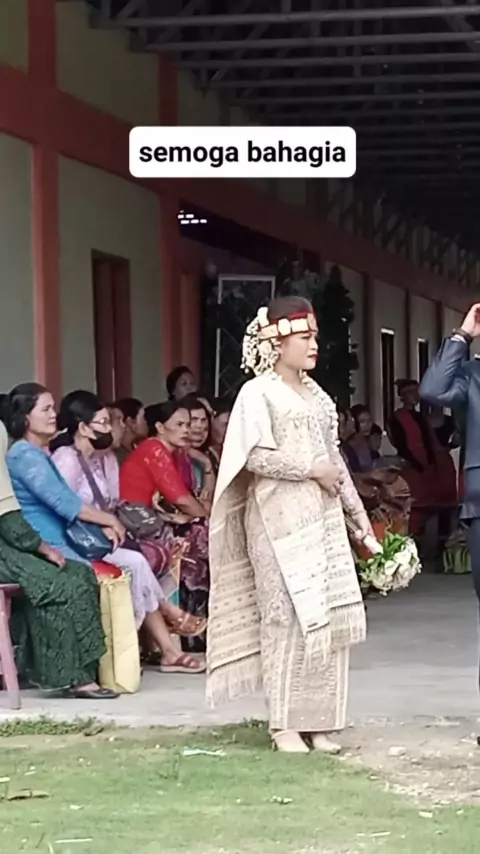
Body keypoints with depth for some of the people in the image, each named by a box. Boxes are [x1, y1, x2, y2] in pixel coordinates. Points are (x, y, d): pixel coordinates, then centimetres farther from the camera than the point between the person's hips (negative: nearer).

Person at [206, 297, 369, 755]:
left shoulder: (316, 395, 17)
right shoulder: (257, 394, -5)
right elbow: (256, 455, -15)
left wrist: (355, 509, 15)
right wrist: (311, 469, -13)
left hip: (322, 518, 7)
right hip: (280, 518, -7)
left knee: (331, 617, 2)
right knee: (289, 617, -9)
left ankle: (317, 721, 9)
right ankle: (285, 724, -2)